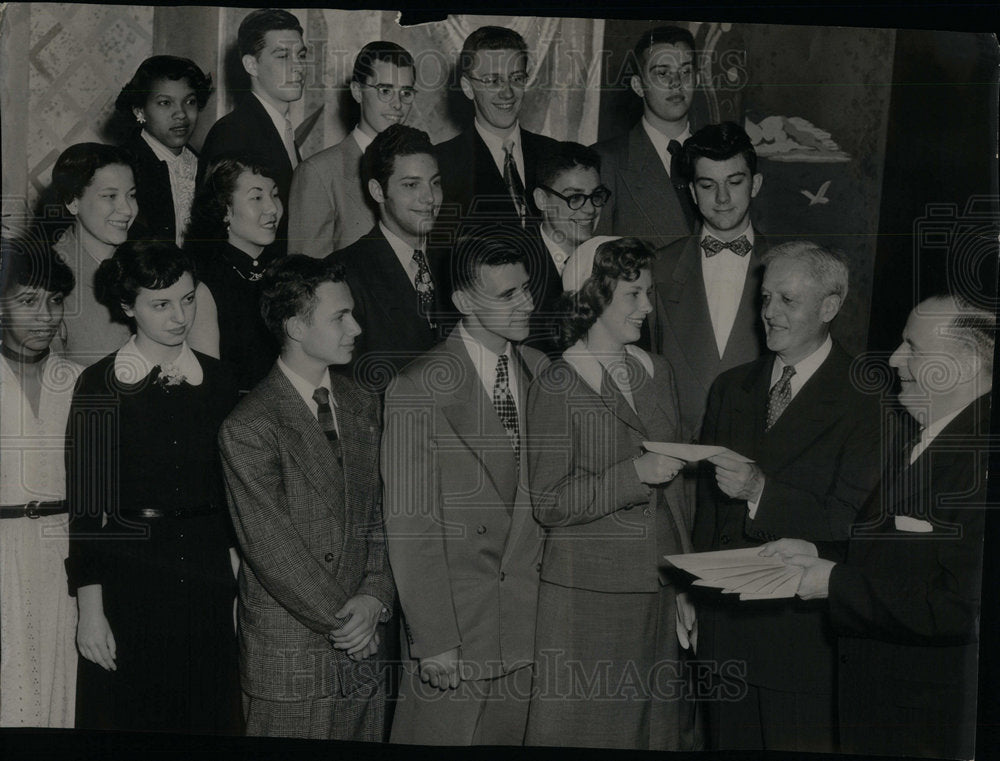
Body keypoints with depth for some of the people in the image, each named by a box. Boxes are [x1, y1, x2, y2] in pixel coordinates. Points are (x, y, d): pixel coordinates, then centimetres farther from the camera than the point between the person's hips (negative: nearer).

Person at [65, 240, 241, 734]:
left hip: (207, 575, 3)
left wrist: (237, 577, 5)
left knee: (207, 713, 10)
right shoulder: (100, 384, -5)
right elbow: (84, 501, -6)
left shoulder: (216, 380, 6)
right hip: (127, 576, -3)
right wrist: (89, 604, -11)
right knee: (128, 715, 6)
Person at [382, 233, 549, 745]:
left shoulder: (542, 373, 6)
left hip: (529, 621, 5)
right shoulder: (417, 390, -11)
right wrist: (434, 640, -14)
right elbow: (410, 525, -12)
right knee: (443, 736, 3)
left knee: (515, 739, 13)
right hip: (454, 617, -5)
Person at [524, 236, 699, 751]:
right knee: (589, 727, 3)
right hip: (589, 590, -5)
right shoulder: (556, 386, -8)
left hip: (658, 590, 6)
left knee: (661, 723, 11)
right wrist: (634, 474, -19)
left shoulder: (657, 374, 11)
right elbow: (548, 504, -12)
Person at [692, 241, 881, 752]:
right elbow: (707, 502, 12)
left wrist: (761, 491, -23)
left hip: (806, 630, -5)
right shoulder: (731, 387, 11)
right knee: (730, 741, 14)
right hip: (725, 623, 5)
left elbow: (852, 521, -16)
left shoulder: (865, 399, -8)